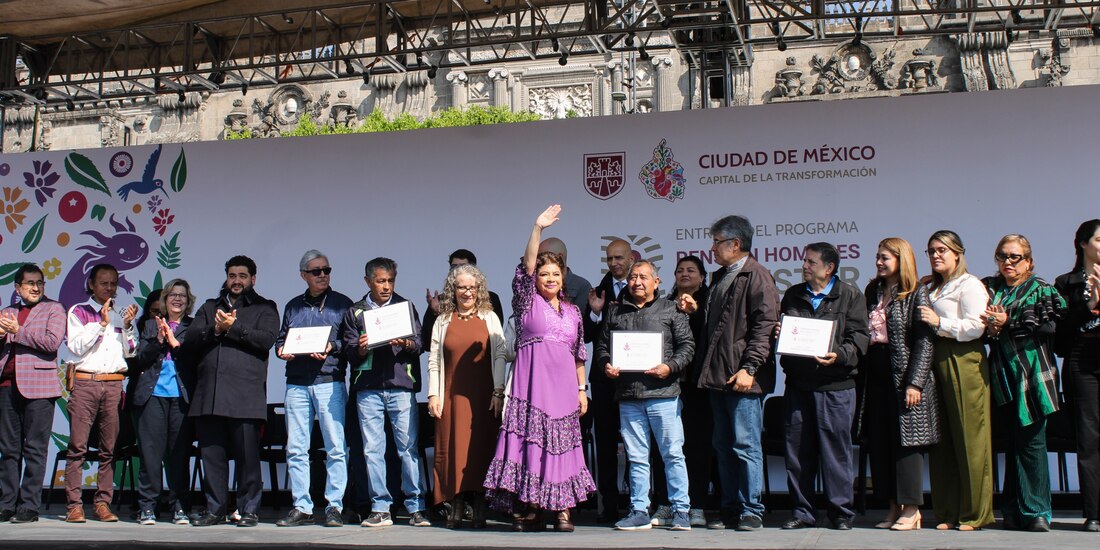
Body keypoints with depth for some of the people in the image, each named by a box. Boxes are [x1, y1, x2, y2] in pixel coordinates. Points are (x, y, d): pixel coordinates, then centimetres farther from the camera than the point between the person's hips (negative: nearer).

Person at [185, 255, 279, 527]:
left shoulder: (264, 308, 12)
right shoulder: (209, 308, 23)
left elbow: (266, 339, -6)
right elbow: (189, 340, 9)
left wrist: (233, 327, -9)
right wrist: (214, 329, -7)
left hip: (245, 395, -4)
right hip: (208, 393, 4)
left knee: (247, 455, -3)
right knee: (211, 454, 5)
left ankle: (249, 510, 5)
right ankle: (215, 510, 15)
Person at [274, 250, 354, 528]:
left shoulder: (342, 303, 9)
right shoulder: (293, 306, 19)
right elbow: (281, 340, 20)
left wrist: (332, 347, -14)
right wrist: (282, 351, -1)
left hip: (329, 382, -3)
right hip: (296, 384, 3)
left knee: (335, 447, -5)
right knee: (296, 448, 2)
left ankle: (334, 507, 1)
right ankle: (301, 507, 9)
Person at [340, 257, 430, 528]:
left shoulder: (405, 307, 14)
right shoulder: (355, 312, 15)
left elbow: (419, 344, 6)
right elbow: (349, 352, 8)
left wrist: (407, 344, -15)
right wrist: (360, 350, -14)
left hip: (401, 386, -1)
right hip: (368, 388, 1)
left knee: (408, 447, -4)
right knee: (372, 450, 1)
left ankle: (416, 508, 1)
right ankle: (380, 509, 7)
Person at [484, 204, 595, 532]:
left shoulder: (573, 312, 16)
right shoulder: (527, 302, 6)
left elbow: (579, 355, 18)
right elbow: (526, 266, -8)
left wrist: (582, 389, 11)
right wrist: (538, 229, -17)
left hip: (563, 388, 3)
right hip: (532, 385, -3)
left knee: (562, 446, 1)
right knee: (531, 442, -6)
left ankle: (563, 511, 5)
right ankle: (533, 511, -1)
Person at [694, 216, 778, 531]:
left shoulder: (756, 276, -8)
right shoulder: (720, 278, 20)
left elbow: (764, 325, -16)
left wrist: (749, 368, -21)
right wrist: (696, 310, 10)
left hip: (743, 378, -9)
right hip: (717, 375, 9)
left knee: (746, 445, -5)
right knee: (723, 446, 11)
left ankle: (752, 511, 3)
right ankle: (731, 509, 18)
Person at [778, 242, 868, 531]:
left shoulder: (850, 296, 3)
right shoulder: (792, 295, 17)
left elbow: (859, 337, -4)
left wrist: (839, 355, -21)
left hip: (835, 384, -4)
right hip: (797, 382, 4)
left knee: (836, 448, -1)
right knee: (797, 449, 6)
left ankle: (841, 512, 11)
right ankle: (802, 512, 15)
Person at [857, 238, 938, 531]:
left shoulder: (917, 293, -4)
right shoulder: (873, 291, 14)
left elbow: (924, 342, -8)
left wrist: (914, 383, -15)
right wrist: (861, 374, 6)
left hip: (904, 376, -6)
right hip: (876, 375, 6)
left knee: (906, 440, -3)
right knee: (879, 443, 7)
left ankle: (911, 509, 6)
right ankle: (895, 507, 16)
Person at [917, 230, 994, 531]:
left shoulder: (969, 285, -2)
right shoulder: (931, 288, 22)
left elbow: (976, 326, -13)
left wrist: (939, 322, -14)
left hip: (964, 364, -7)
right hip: (937, 364, 7)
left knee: (969, 438, -4)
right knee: (942, 441, 5)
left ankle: (974, 514, 3)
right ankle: (948, 512, 10)